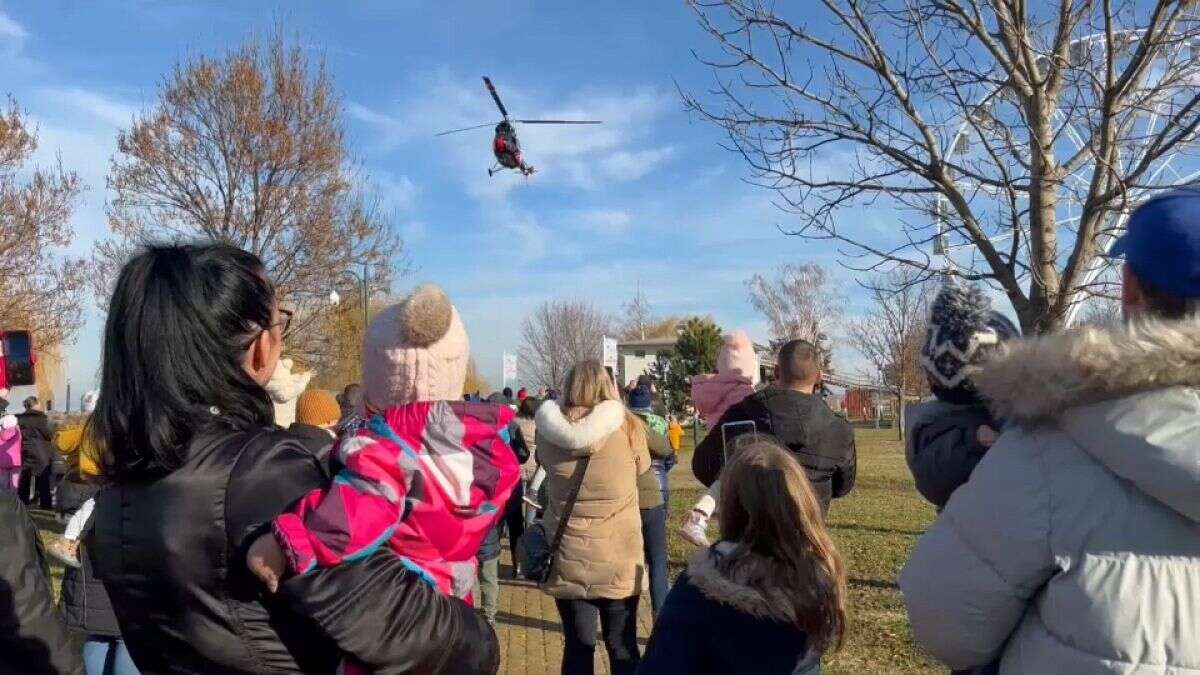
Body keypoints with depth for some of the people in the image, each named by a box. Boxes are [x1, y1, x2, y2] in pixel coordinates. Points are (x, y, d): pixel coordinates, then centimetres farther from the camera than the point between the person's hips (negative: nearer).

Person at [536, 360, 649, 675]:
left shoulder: (549, 430, -6)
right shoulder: (627, 426, -10)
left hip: (567, 561, 1)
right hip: (619, 561, -1)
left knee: (578, 647, 12)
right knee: (623, 648, 13)